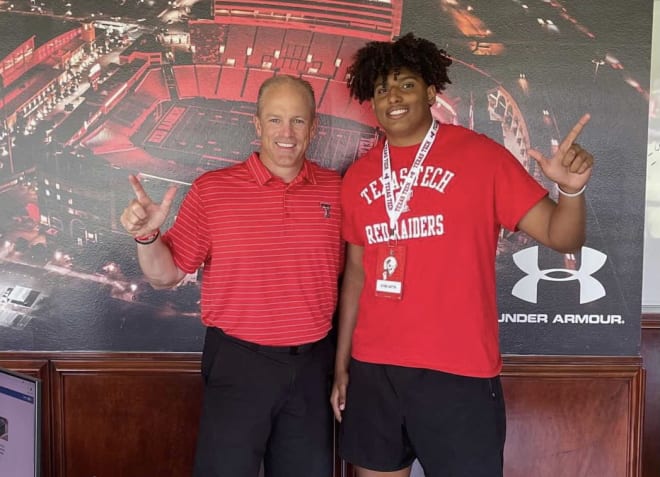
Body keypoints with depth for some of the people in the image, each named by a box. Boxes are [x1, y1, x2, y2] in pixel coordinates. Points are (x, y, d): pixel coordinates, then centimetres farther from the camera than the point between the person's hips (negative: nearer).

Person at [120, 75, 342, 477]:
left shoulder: (336, 190, 0)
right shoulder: (212, 189, -5)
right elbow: (166, 275, -1)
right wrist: (147, 235, -19)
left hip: (313, 363, 2)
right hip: (238, 362, -2)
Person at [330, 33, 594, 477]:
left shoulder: (479, 154, -4)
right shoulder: (358, 176, 7)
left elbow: (561, 236, -5)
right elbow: (357, 272, 12)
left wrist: (572, 190, -26)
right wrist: (341, 364, 12)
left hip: (459, 372, -4)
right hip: (372, 369, 4)